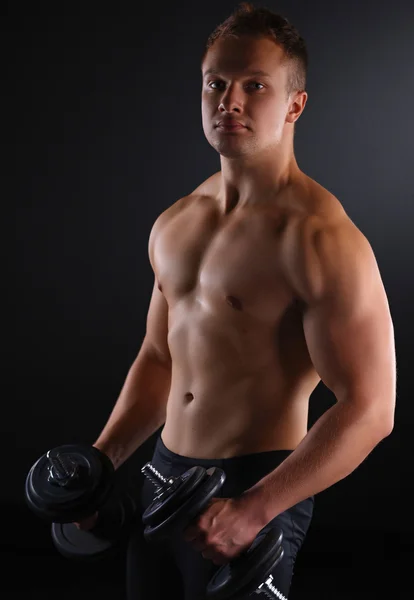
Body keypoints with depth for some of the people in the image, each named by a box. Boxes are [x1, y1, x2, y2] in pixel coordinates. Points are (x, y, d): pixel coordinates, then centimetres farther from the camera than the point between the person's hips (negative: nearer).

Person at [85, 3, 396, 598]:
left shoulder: (318, 236, -17)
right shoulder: (175, 224, 7)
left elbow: (369, 409, -20)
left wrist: (253, 510, -24)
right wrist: (101, 460, 8)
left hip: (255, 490, -7)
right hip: (162, 479, 7)